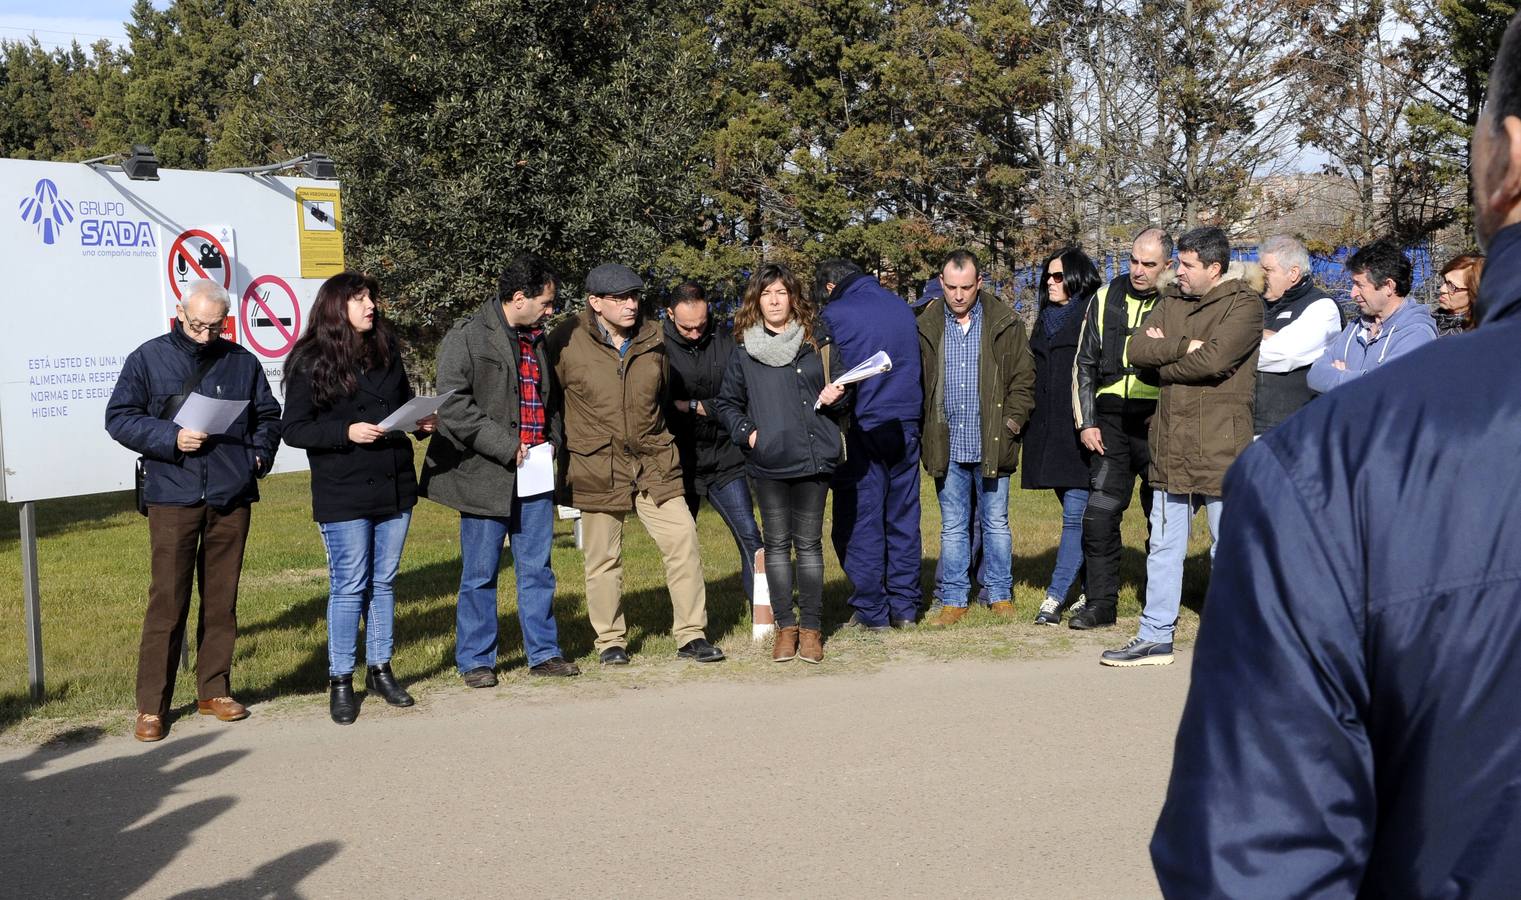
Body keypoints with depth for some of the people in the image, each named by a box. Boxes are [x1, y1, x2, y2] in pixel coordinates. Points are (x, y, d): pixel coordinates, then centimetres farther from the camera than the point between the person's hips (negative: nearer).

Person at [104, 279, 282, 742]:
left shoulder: (242, 362, 10)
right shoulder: (148, 359, 2)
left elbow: (268, 417, 20)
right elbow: (119, 417, -1)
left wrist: (259, 456, 3)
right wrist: (171, 439, -15)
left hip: (231, 497, 3)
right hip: (173, 498, -3)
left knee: (222, 598, 9)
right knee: (167, 600, -4)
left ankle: (214, 689, 21)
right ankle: (152, 704, 4)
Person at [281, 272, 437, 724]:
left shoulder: (387, 351, 9)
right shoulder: (311, 363, -6)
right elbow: (293, 429, -8)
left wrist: (422, 422, 0)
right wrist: (346, 432, -21)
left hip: (395, 486, 5)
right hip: (343, 495, -5)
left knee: (384, 581, 12)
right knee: (349, 586, -2)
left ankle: (380, 669, 24)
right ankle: (340, 681, 10)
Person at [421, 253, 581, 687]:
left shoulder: (537, 339, 13)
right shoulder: (466, 337, -8)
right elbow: (453, 406, -16)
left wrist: (552, 442, 9)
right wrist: (506, 447, -18)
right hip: (486, 475, -6)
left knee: (537, 570, 11)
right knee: (480, 575, 4)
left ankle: (543, 652, 22)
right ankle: (474, 660, 15)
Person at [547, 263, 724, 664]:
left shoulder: (653, 338, 6)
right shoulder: (567, 341, -7)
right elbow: (549, 399, 5)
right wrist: (568, 443, 6)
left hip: (653, 465, 3)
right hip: (596, 469, -3)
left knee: (683, 540, -3)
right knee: (603, 559, 5)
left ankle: (691, 635, 7)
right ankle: (610, 640, 20)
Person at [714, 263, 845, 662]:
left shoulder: (816, 340, 6)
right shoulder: (744, 351, 6)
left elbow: (838, 387, 17)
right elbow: (727, 403, 16)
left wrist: (834, 398, -5)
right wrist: (746, 431, -1)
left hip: (812, 457, -1)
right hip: (768, 462, 1)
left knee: (809, 542, 4)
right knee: (777, 543, 6)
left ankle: (811, 627, 13)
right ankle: (785, 626, 16)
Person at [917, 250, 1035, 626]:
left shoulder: (1005, 324, 2)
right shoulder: (926, 327, 5)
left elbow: (1023, 378, 4)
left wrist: (1011, 422, -5)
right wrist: (925, 433, -1)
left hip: (992, 444, -1)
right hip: (947, 446, 1)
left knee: (996, 523, 7)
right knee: (952, 527, 8)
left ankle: (1000, 595, 19)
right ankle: (953, 600, 14)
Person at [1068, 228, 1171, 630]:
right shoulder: (1106, 299, 9)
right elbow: (1084, 363, 12)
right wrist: (1086, 422, 5)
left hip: (1157, 421, -3)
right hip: (1111, 420, 3)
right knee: (1099, 515, 0)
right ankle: (1101, 602, 9)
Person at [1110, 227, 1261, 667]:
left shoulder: (1243, 305, -7)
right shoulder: (1171, 300, 13)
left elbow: (1215, 359, -21)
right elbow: (1138, 349, -1)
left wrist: (1164, 362, -7)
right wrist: (1185, 346, -14)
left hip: (1220, 448, -7)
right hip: (1172, 448, 7)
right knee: (1163, 547, 12)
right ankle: (1155, 638, 21)